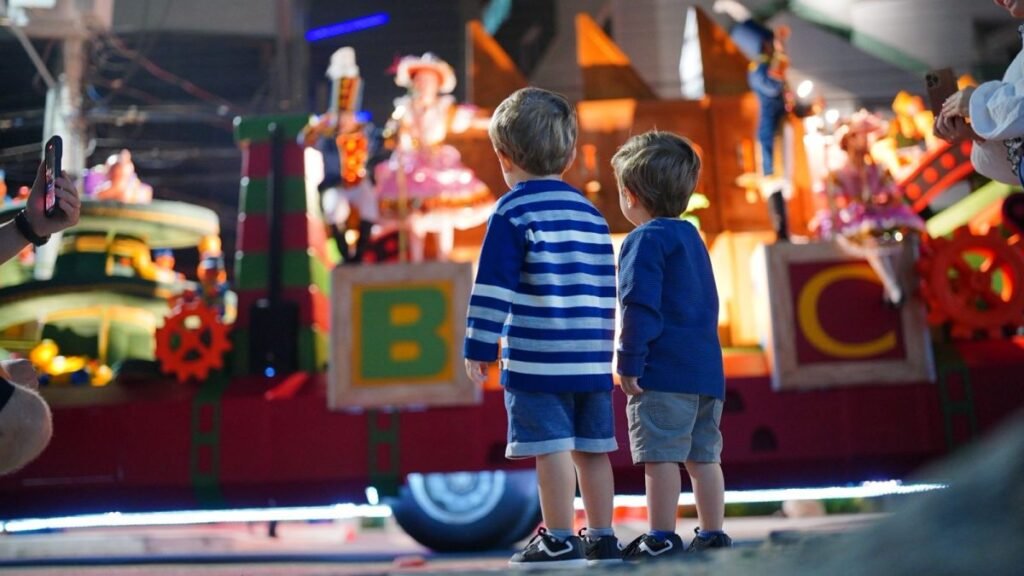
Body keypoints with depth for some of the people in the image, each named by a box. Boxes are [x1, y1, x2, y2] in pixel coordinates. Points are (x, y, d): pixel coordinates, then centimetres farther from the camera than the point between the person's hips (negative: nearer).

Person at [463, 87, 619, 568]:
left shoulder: (512, 211, -6)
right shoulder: (590, 213, 14)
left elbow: (494, 286, -10)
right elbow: (606, 285, 17)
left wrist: (480, 347, -6)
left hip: (536, 358, -6)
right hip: (591, 357, 7)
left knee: (552, 447, -3)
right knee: (592, 447, 11)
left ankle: (559, 540, 2)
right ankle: (601, 538, 19)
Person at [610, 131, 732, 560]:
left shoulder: (645, 240, -8)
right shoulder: (691, 237, 20)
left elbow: (641, 309, -17)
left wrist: (628, 363, -13)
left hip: (663, 373, -9)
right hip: (708, 367, 9)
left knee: (660, 456, -4)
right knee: (703, 455, 11)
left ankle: (662, 537, -1)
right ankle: (712, 535, 15)